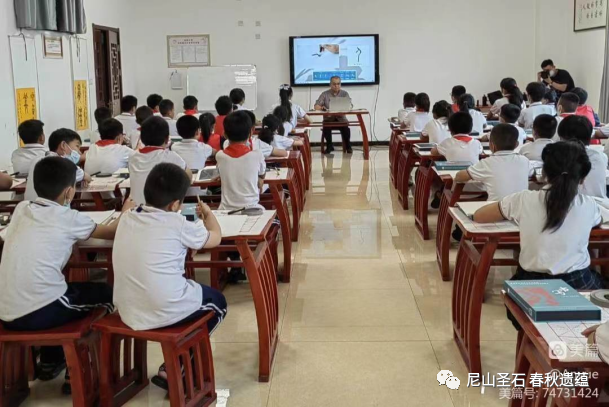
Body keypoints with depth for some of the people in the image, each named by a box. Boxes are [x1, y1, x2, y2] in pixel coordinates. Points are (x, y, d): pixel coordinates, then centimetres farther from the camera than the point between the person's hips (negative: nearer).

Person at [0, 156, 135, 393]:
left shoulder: (21, 210, 9)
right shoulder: (68, 218, -3)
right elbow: (113, 233, 10)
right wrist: (125, 214, 31)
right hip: (39, 314, -6)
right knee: (105, 294, 18)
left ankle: (49, 363, 40)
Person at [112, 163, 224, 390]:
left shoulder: (127, 218, 3)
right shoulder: (177, 224, -11)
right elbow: (215, 238, 6)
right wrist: (207, 213, 26)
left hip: (128, 312, 6)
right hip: (165, 312, -6)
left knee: (198, 291, 31)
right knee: (217, 302, 22)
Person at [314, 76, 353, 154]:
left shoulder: (344, 93, 7)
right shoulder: (325, 94, 6)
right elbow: (316, 106, -2)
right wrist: (321, 108, -26)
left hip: (341, 119, 0)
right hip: (328, 119, 0)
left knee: (346, 127, -30)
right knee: (326, 127, -31)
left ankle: (348, 146, -7)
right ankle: (329, 145, -9)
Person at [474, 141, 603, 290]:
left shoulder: (524, 200, -13)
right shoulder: (588, 205, -8)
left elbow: (478, 216, 2)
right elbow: (599, 221, 18)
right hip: (578, 284, 1)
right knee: (599, 280, 37)